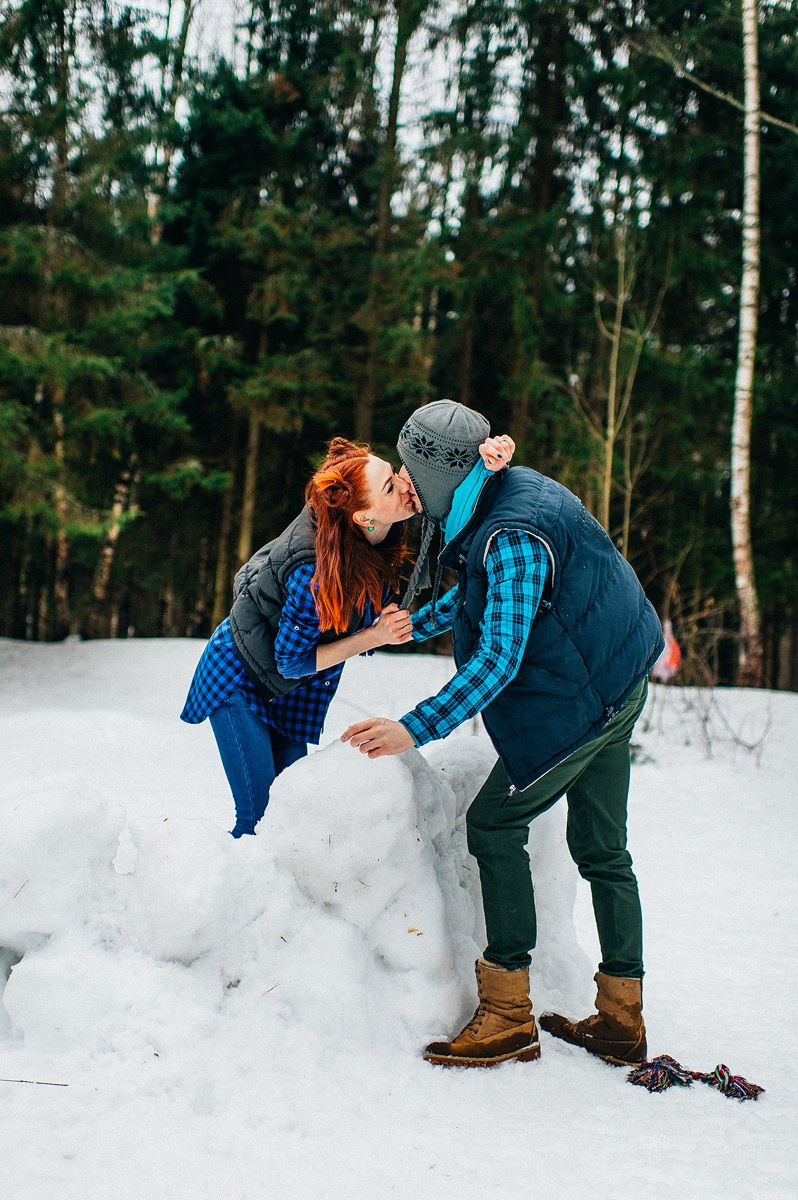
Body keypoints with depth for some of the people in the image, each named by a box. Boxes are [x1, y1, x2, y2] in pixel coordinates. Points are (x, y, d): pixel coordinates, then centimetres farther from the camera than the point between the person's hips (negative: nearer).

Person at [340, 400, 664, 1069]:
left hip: (582, 698, -10)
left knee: (495, 823, -6)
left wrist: (415, 730, -30)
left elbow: (499, 658, -29)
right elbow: (475, 595, 23)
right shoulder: (510, 491, 7)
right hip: (613, 687, 10)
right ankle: (622, 1020, 22)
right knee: (601, 847, 13)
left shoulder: (512, 535, -25)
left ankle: (508, 1017, -2)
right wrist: (405, 628, 24)